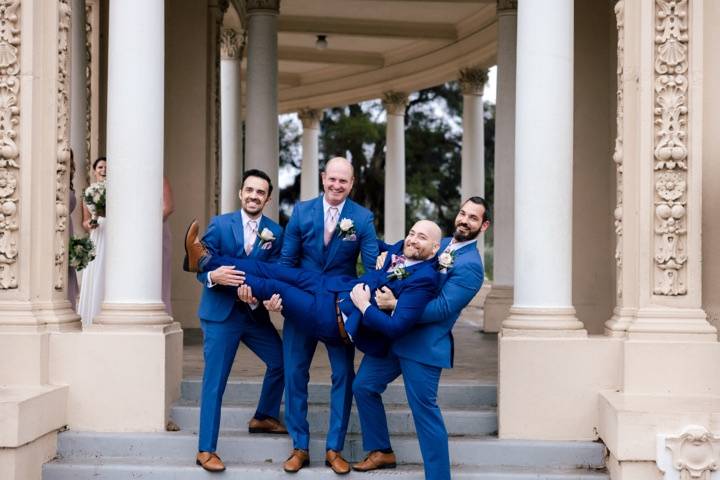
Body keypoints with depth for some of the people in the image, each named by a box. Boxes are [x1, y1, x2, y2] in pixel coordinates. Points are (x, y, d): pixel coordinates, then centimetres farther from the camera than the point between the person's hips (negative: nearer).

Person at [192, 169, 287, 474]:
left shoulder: (275, 232, 0)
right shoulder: (219, 224, -6)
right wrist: (213, 276, -31)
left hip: (255, 313, 4)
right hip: (220, 313, -4)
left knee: (281, 361, 10)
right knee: (214, 381, -3)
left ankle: (263, 417, 35)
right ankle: (206, 450, 4)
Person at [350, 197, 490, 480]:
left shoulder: (470, 266, -14)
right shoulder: (439, 244, 11)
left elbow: (443, 308, -22)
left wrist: (394, 304, -24)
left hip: (423, 345, -8)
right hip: (393, 334, 9)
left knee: (425, 411, -4)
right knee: (363, 386, 14)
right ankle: (382, 452, 29)